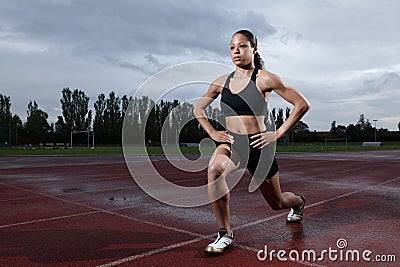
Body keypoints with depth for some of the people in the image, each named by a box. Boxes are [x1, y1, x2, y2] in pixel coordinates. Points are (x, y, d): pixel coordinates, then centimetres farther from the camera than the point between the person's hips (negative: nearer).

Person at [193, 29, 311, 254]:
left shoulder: (264, 79, -9)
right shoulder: (222, 82, 4)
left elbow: (302, 104, -8)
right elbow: (198, 109, 18)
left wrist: (278, 134, -11)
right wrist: (212, 132, 4)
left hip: (257, 145, -3)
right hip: (231, 143, 3)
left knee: (277, 203, 16)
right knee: (214, 169, -34)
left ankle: (298, 202, 57)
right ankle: (225, 234, -17)